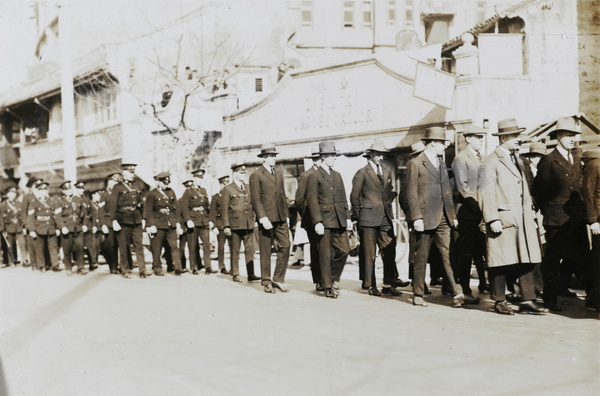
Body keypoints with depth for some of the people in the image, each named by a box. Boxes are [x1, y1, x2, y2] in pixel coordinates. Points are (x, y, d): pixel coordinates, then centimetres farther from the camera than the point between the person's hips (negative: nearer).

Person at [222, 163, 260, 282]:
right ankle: (235, 274, 10)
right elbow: (224, 209, -2)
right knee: (235, 251, 2)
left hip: (249, 224, 4)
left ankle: (251, 274, 3)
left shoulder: (248, 188, 15)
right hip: (235, 225, -4)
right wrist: (226, 226, -8)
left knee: (250, 250, 1)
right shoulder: (227, 189, 1)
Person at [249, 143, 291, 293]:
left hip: (280, 218, 6)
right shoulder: (256, 175, -2)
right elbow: (255, 200, -8)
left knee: (285, 247, -2)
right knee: (266, 251, 1)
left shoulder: (279, 174, 18)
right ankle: (267, 282, 10)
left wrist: (286, 215, 16)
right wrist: (263, 218, -16)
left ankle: (278, 279, 7)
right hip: (266, 218, -6)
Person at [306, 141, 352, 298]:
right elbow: (312, 201, -8)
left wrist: (347, 217, 10)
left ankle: (331, 278, 19)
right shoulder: (314, 176, -3)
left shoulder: (337, 176, 17)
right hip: (324, 220, -6)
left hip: (339, 220, 6)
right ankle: (327, 287, 7)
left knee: (344, 249, 0)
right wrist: (317, 222, -15)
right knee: (325, 254, 0)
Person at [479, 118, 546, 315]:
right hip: (503, 220, -7)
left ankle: (527, 301, 7)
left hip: (523, 219, 7)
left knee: (527, 261, 4)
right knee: (501, 262, 0)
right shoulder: (491, 162, -7)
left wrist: (530, 210, 16)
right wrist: (493, 220, -18)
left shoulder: (517, 159, 18)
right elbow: (486, 193, -12)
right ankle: (500, 302, 11)